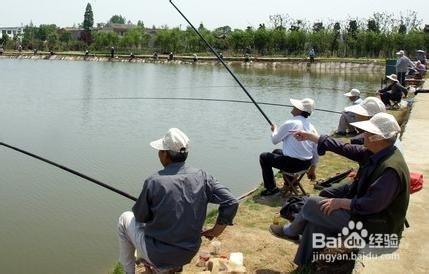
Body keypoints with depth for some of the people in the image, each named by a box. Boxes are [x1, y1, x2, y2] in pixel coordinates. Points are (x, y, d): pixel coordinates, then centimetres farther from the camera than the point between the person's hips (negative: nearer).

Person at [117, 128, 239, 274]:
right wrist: (214, 232, 1)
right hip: (188, 255, 5)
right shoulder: (202, 177, -10)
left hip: (159, 257, -5)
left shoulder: (154, 182, -21)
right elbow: (231, 203, -11)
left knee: (125, 218, 20)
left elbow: (141, 217, -7)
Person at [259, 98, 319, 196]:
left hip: (293, 164, -7)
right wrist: (312, 169, 19)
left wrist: (274, 130, 17)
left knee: (263, 157, 14)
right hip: (306, 164, 7)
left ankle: (271, 188, 14)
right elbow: (316, 151, 7)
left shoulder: (290, 123, -15)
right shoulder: (311, 127, 4)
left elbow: (274, 140, -4)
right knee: (277, 152, 31)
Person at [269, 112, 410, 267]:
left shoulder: (391, 168, -31)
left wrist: (341, 202, -20)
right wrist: (310, 137, 8)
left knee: (312, 204, -4)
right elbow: (344, 149, 4)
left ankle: (291, 232, 25)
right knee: (315, 221, 6)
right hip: (365, 210, 9)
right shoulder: (376, 153, -2)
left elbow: (372, 205, -32)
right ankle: (302, 265, 17)